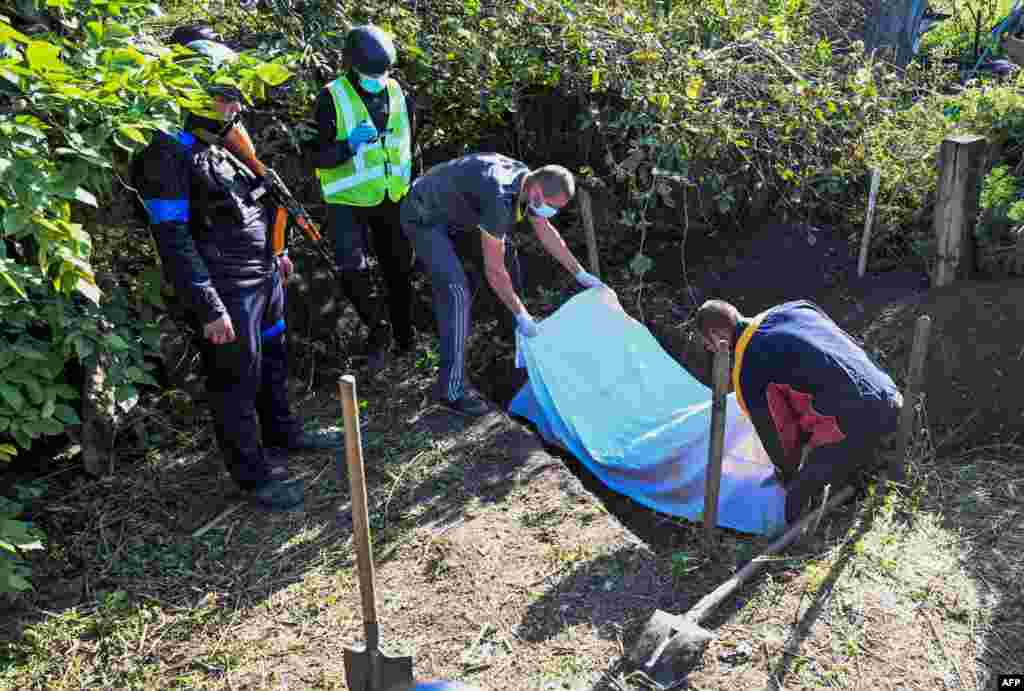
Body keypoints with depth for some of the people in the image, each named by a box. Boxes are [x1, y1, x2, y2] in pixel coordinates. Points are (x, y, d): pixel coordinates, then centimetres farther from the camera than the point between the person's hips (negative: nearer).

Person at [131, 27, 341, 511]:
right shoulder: (168, 153, -18)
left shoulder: (218, 145, 10)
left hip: (264, 278, 9)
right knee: (236, 380, 4)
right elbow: (173, 240, -22)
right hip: (228, 290, -9)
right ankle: (253, 474, 18)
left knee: (273, 361, 23)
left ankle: (283, 434, 44)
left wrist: (275, 254, 25)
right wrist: (208, 307, -24)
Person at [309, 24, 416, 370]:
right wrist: (349, 145, -30)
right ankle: (377, 329, 6)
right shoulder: (332, 99, -12)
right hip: (348, 201, -4)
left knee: (399, 270, 11)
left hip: (393, 199, 4)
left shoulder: (399, 95, 3)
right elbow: (317, 157, -12)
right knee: (353, 271, -18)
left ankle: (404, 337, 30)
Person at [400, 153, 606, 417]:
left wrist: (581, 273, 10)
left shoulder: (527, 179, -9)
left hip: (452, 210, 10)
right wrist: (521, 315, -20)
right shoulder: (499, 198, -36)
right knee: (456, 291, -18)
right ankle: (452, 390, -11)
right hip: (424, 217, -10)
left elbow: (546, 231, 7)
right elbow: (494, 271, -29)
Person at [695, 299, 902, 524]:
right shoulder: (796, 308, 14)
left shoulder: (747, 370, -5)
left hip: (852, 428, -8)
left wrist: (789, 476, 24)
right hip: (890, 401, 8)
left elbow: (773, 435, 3)